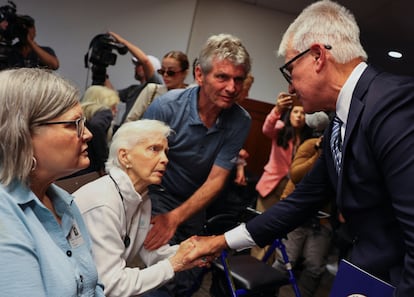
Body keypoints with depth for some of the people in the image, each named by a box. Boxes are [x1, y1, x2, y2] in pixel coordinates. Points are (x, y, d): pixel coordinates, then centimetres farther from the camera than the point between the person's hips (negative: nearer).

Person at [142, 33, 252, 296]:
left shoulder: (240, 122, -17)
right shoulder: (167, 106, -24)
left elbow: (216, 180, -16)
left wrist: (175, 218, -28)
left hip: (195, 203, 3)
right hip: (158, 195, -3)